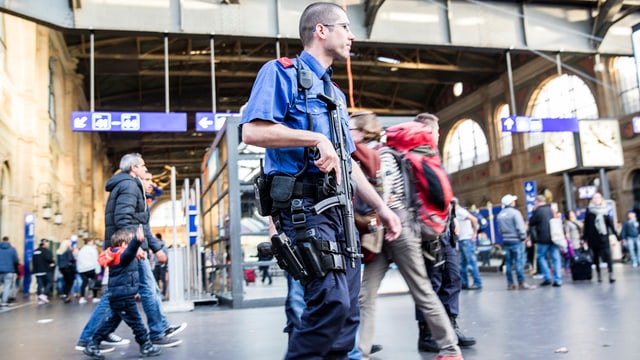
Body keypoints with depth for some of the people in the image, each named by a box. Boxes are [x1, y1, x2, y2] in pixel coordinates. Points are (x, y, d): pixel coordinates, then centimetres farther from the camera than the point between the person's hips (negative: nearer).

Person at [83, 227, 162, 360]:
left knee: (112, 321, 18)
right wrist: (137, 240, -58)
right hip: (123, 296, -10)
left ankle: (92, 345, 21)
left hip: (118, 295, 10)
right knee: (135, 321, 1)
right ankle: (146, 346, 12)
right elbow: (129, 251, -42)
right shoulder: (122, 255, -18)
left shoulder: (117, 256, 12)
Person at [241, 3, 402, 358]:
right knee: (331, 299, -19)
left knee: (347, 308, 8)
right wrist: (316, 138, -18)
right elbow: (252, 131, -16)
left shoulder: (335, 94, 24)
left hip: (337, 206, 8)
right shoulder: (281, 72, 0)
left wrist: (381, 207, 20)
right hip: (303, 204, -8)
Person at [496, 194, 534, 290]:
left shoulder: (500, 215, 9)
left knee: (508, 263, 8)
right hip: (516, 240, -6)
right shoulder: (515, 212, -11)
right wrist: (523, 237, -3)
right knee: (519, 262, -4)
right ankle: (521, 283, -3)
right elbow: (520, 227, -14)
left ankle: (510, 284, 11)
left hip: (506, 241, 6)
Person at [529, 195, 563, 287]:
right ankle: (558, 280, 5)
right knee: (556, 258, 6)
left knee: (541, 257, 9)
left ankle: (547, 278, 2)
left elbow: (531, 223, 3)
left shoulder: (538, 211, -8)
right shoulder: (551, 210, 10)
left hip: (543, 238, -5)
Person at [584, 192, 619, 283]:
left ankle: (611, 275, -13)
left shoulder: (604, 210, 8)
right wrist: (585, 238, -2)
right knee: (596, 257, 7)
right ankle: (599, 275, 16)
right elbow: (586, 225, 1)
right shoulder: (589, 210, 2)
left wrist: (616, 234, 5)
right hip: (593, 238, -1)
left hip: (604, 236, 1)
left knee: (607, 255, -10)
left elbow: (610, 223, 9)